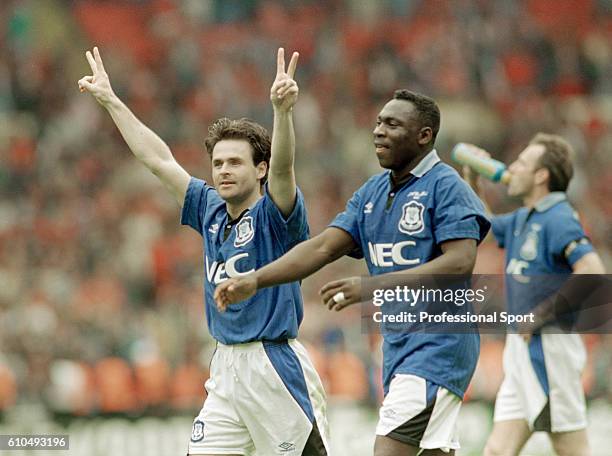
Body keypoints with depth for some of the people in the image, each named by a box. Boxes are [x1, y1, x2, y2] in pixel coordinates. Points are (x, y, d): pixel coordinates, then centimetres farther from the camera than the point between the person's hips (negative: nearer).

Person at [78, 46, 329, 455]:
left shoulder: (274, 214, -8)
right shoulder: (211, 210, 11)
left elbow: (283, 167, -28)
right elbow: (158, 159, 17)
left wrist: (282, 110, -45)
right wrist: (111, 101, 20)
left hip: (275, 368, -7)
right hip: (226, 370, 7)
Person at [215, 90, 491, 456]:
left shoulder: (445, 186, -10)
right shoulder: (372, 192, 15)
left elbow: (460, 262, -21)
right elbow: (324, 247, 10)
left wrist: (375, 286, -26)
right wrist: (256, 280, -3)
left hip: (438, 343, -8)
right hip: (397, 341, 8)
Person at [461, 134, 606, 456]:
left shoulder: (558, 219, -13)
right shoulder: (522, 219, 17)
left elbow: (593, 272, -27)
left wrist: (542, 314, -21)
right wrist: (472, 180, 21)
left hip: (548, 348, -10)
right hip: (521, 348, 10)